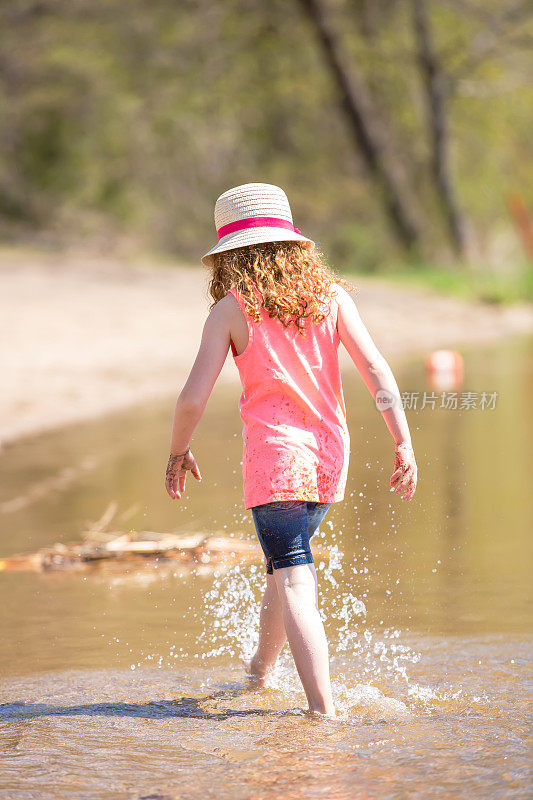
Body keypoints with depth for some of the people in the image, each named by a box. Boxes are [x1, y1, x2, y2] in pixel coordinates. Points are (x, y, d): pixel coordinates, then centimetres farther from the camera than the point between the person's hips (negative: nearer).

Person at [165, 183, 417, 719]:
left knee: (295, 583, -8)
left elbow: (193, 397, -9)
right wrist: (404, 444, -3)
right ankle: (261, 668, 46)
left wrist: (177, 452, 8)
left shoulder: (232, 308, -6)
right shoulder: (329, 295, 4)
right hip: (328, 452, 5)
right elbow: (375, 368, -4)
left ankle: (323, 710, -19)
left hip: (274, 453, -5)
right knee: (286, 563, 26)